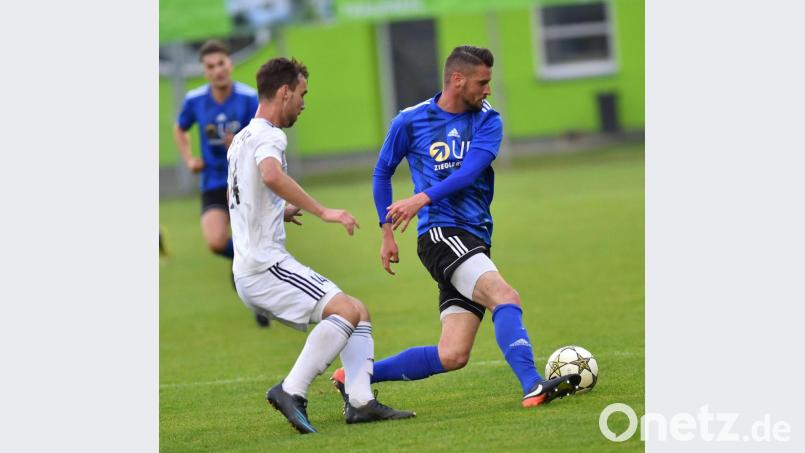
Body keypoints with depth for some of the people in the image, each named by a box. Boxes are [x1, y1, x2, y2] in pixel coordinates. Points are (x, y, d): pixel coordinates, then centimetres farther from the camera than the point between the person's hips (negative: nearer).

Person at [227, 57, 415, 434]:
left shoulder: (242, 139, 22)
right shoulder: (267, 136, -9)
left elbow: (242, 200, 38)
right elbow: (271, 176, -33)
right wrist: (322, 212, -30)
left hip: (250, 268, 10)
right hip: (265, 264, -10)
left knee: (359, 314, 10)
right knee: (347, 310, -23)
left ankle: (360, 401, -4)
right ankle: (291, 392, -26)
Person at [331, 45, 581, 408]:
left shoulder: (487, 120, 7)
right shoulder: (410, 122, 3)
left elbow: (470, 171, -9)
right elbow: (382, 173, 17)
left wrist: (424, 198, -23)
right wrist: (387, 231, 13)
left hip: (475, 239, 4)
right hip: (440, 233, -4)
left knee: (452, 356, -1)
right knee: (505, 297, -28)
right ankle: (533, 386, -37)